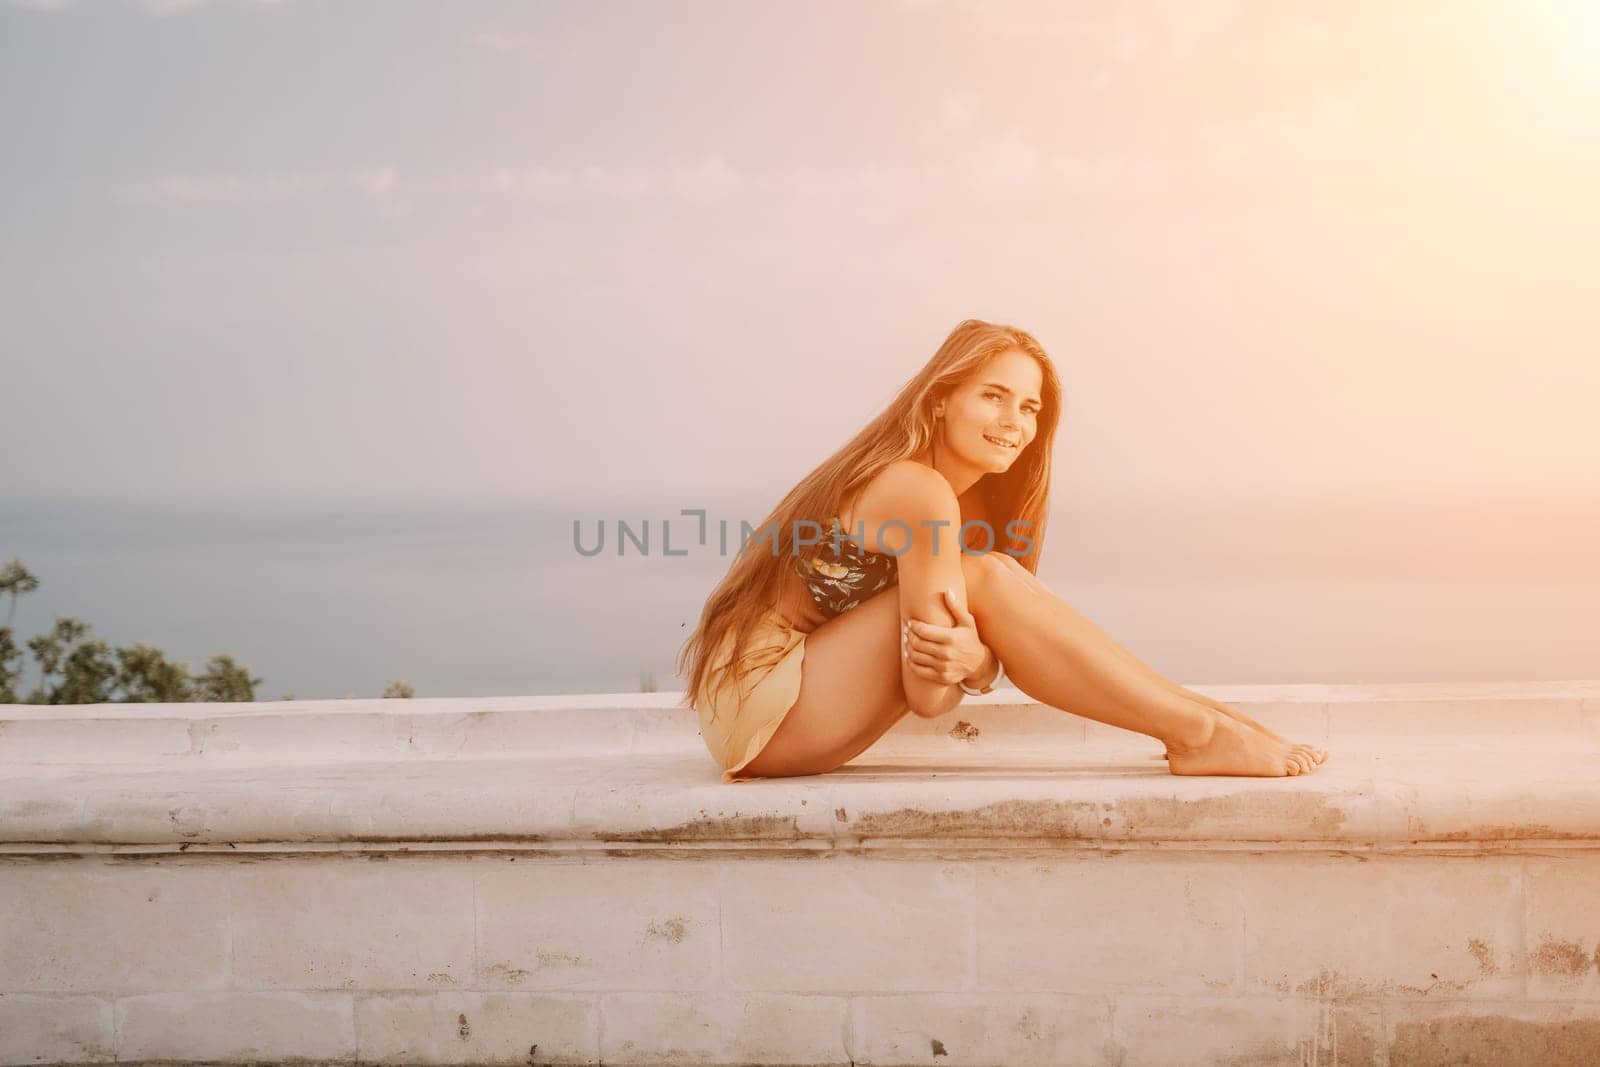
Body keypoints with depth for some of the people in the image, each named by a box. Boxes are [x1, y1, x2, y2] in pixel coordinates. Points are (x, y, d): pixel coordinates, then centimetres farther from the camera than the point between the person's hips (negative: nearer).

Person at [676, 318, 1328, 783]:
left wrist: (973, 660, -20)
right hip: (759, 707, -9)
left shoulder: (973, 504, 9)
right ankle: (1199, 733, -15)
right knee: (985, 579, -20)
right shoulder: (920, 492, -20)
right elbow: (926, 697, -17)